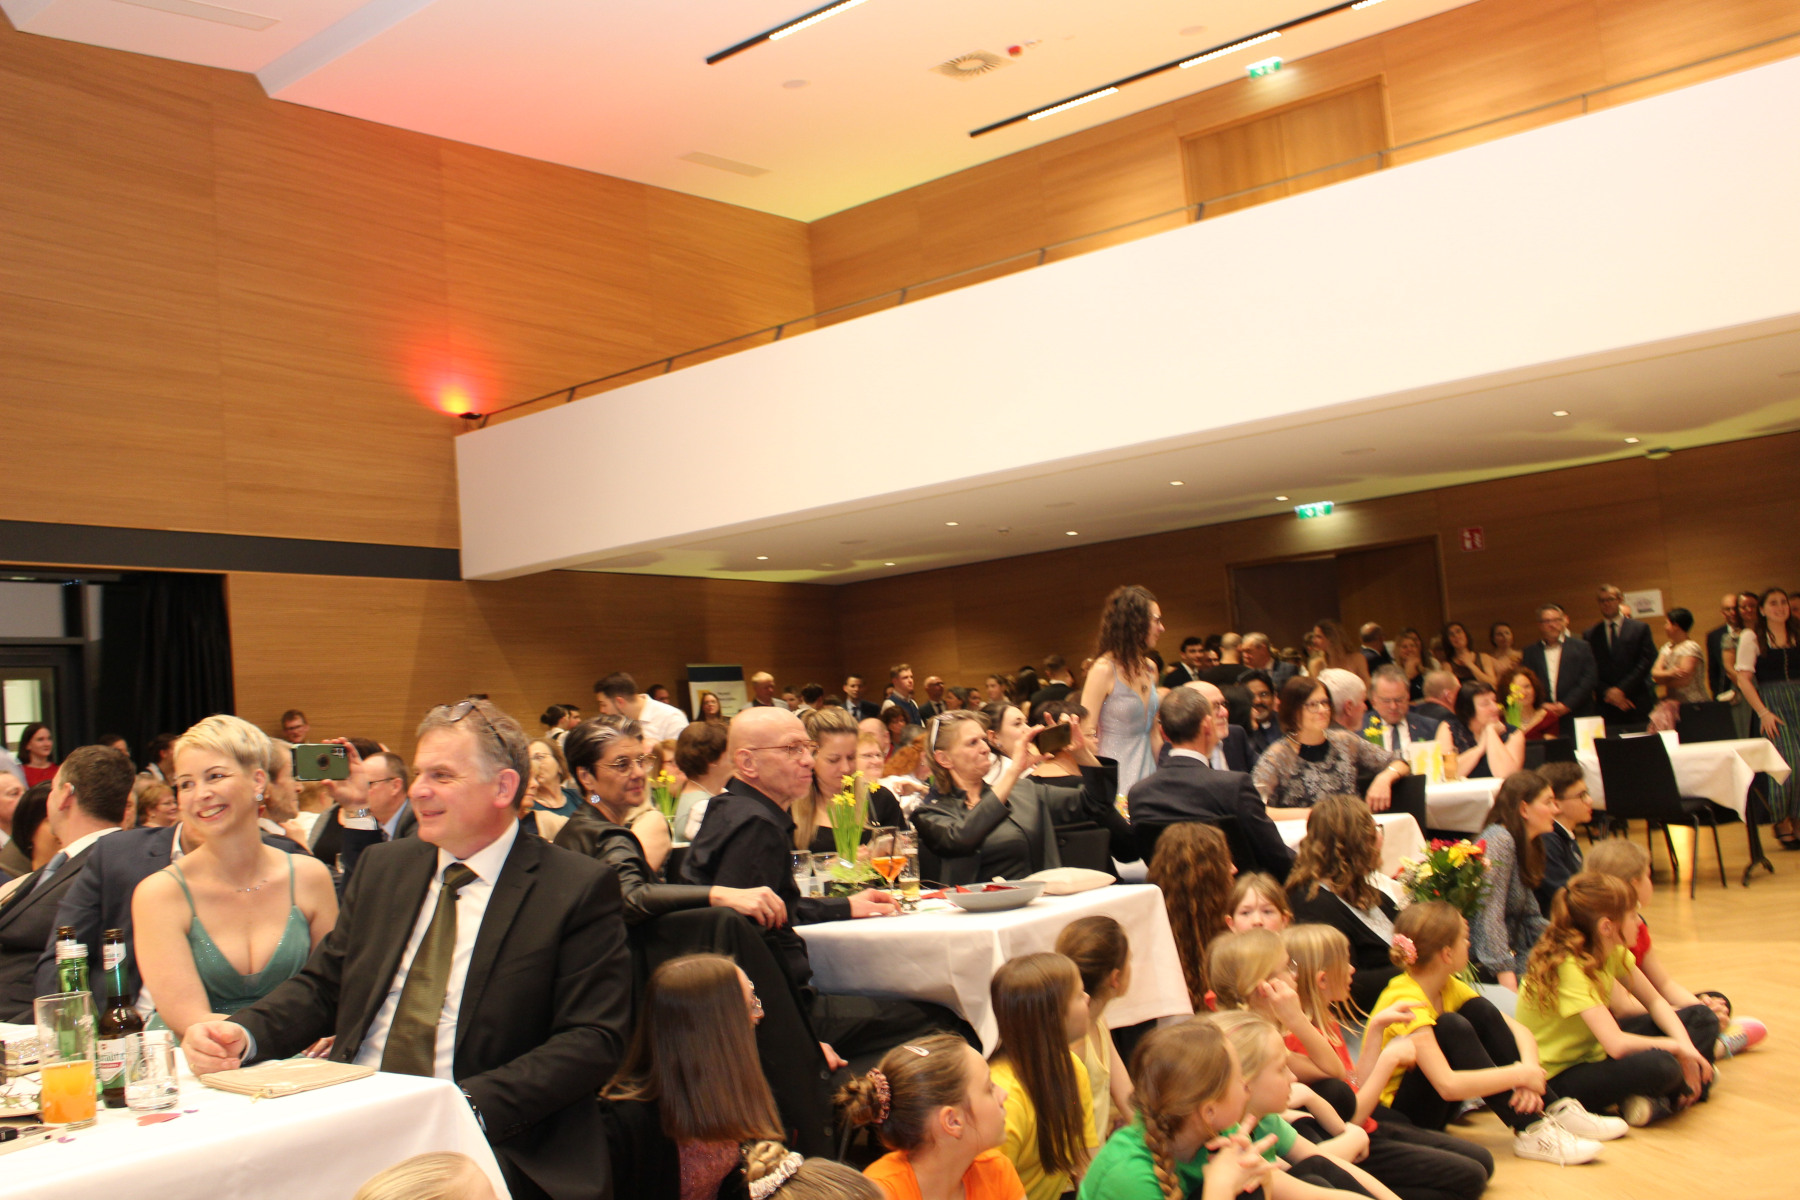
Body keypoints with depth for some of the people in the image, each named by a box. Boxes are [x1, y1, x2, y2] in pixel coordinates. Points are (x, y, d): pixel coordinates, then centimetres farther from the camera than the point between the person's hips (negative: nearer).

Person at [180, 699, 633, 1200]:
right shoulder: (382, 867, 15)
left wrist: (470, 1106, -22)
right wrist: (241, 1033, -2)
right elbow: (322, 987, 19)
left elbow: (593, 1040, -10)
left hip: (487, 1144, -5)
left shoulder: (580, 890, -5)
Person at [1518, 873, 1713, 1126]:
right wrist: (1678, 1047, -19)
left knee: (1702, 1018, 6)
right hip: (1558, 1078, -10)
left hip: (1594, 1055, 10)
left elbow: (1655, 1001, 6)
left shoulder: (1612, 951, -3)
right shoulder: (1567, 967, -29)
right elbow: (1616, 1044, -34)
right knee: (1660, 1066, -35)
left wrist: (1686, 1046, -12)